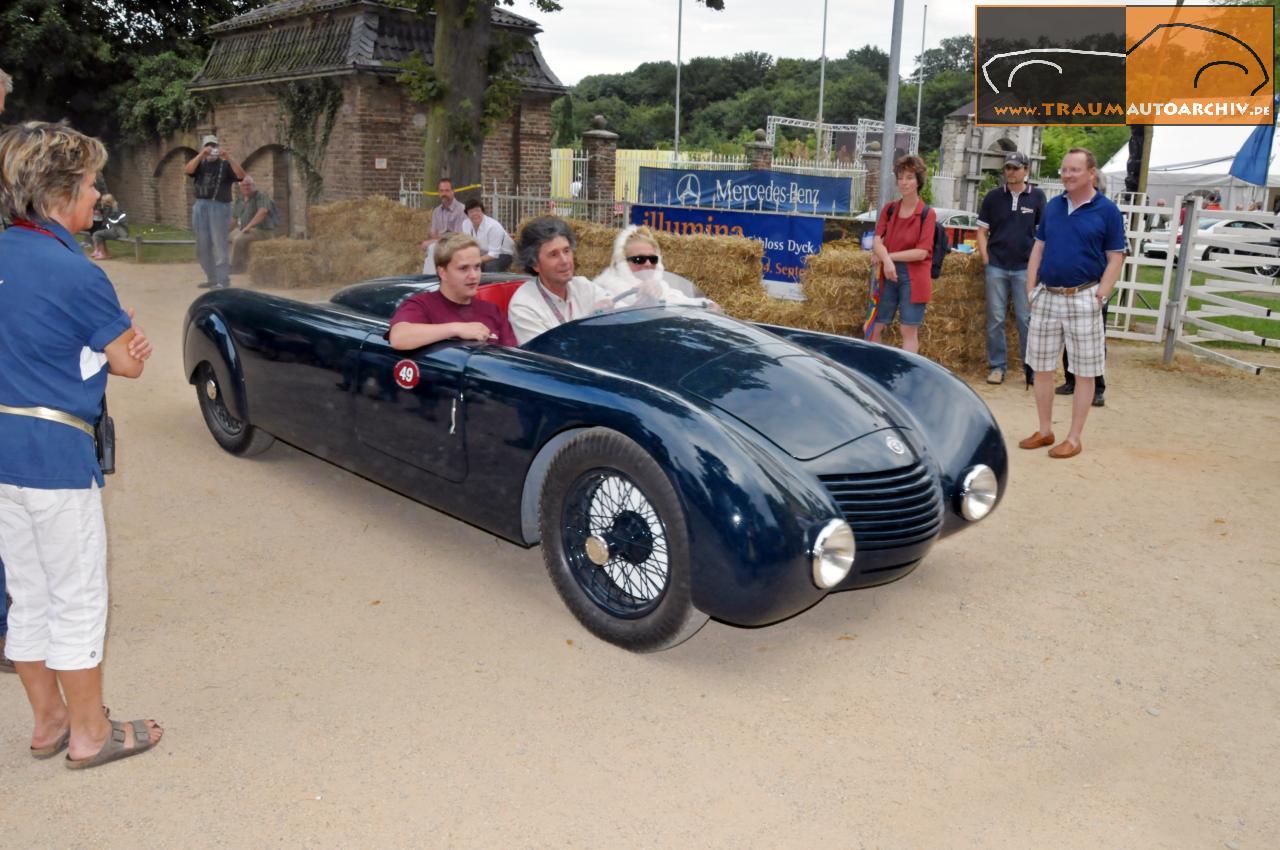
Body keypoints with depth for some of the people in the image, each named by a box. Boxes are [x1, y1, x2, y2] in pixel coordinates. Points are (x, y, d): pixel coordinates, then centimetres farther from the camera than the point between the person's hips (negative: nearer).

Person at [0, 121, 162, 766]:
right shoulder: (77, 274, -17)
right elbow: (129, 363, -9)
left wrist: (110, 342, 3)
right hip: (56, 452, -8)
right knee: (78, 600, 6)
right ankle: (90, 733, 20)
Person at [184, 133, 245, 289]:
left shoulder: (225, 165, 3)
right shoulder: (200, 164, 13)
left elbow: (241, 176, -13)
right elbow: (187, 170, -7)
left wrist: (228, 158, -22)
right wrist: (201, 155, -17)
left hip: (219, 206, -5)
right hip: (201, 207, 5)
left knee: (220, 244, -8)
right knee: (202, 246, 10)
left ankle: (222, 281, -7)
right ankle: (211, 278, 21)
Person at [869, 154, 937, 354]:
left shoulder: (927, 214, -5)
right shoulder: (889, 209, 8)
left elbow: (921, 253, -11)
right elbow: (877, 241, -2)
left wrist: (889, 255, -11)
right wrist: (886, 260, -21)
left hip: (913, 277, -4)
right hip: (888, 274, 4)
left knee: (909, 330, -1)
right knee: (874, 328, 5)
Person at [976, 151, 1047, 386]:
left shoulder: (1037, 196, 5)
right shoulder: (993, 196, 6)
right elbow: (982, 230, 9)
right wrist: (985, 259, -1)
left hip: (1025, 267, -1)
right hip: (996, 267, 1)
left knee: (1027, 319, 1)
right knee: (995, 319, 3)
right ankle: (997, 366, 11)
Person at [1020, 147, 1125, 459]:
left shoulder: (1107, 211, -4)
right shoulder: (1053, 206, 8)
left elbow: (1115, 258, -4)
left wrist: (1100, 297, -12)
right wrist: (1031, 289, 4)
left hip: (1083, 299, -4)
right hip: (1046, 297, 5)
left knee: (1084, 372, 2)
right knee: (1041, 367, 9)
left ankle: (1074, 438, 11)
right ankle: (1045, 430, 23)